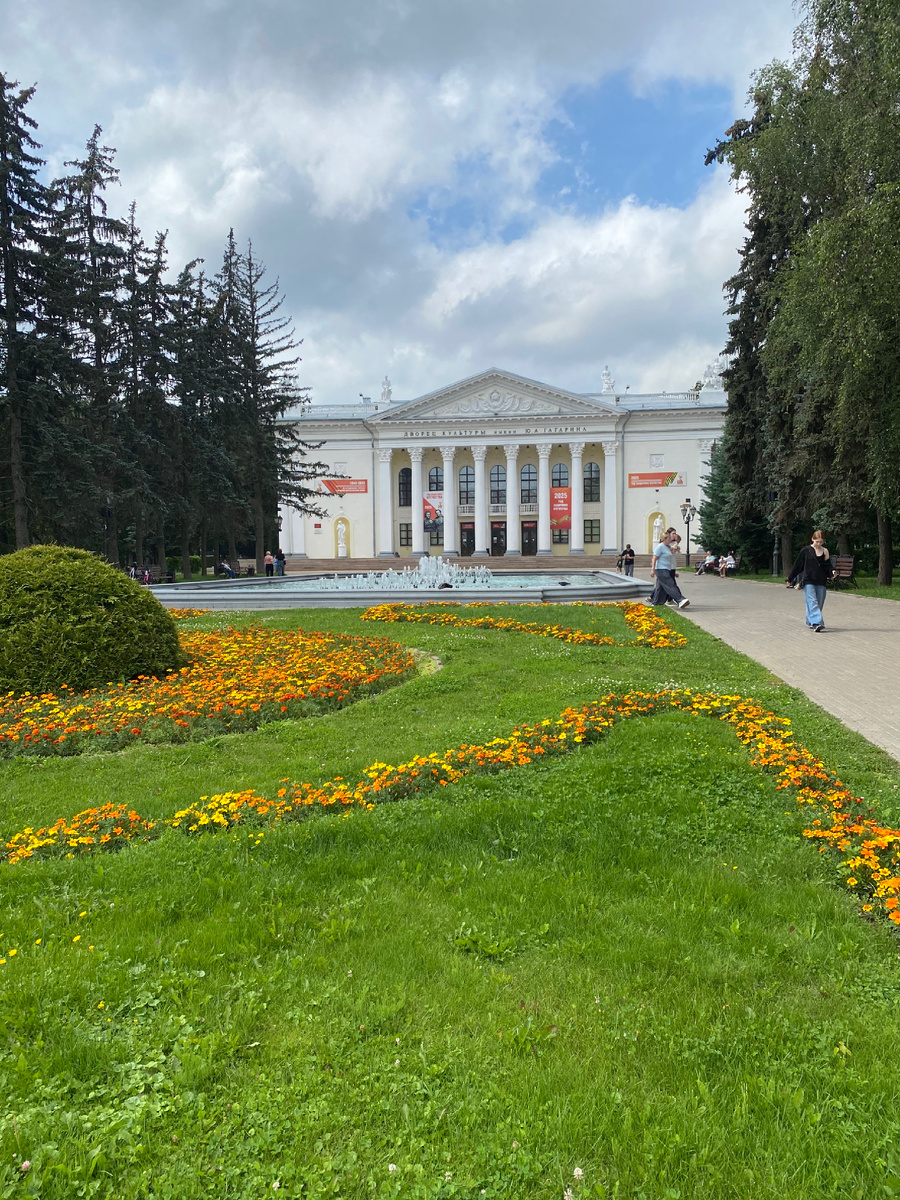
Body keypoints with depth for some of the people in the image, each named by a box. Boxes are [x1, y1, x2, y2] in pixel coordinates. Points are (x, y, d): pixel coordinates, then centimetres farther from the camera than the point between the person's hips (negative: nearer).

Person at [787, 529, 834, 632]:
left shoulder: (825, 551, 7)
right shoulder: (806, 550, -1)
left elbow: (827, 565, 13)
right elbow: (798, 565, 4)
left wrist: (832, 571, -10)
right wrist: (790, 579, 7)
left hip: (820, 582, 4)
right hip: (808, 581, -4)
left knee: (819, 603, 7)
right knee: (812, 602, -13)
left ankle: (811, 622, 20)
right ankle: (816, 623, -21)